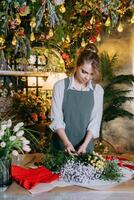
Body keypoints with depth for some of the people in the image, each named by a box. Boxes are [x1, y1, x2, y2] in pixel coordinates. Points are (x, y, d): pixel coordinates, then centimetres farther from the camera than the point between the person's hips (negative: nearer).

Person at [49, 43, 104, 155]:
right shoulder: (60, 86, -8)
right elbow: (56, 119, -9)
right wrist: (66, 142, -22)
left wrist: (85, 144, -18)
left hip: (85, 146, 1)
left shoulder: (98, 90, -4)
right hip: (61, 145, -1)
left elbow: (95, 122, -5)